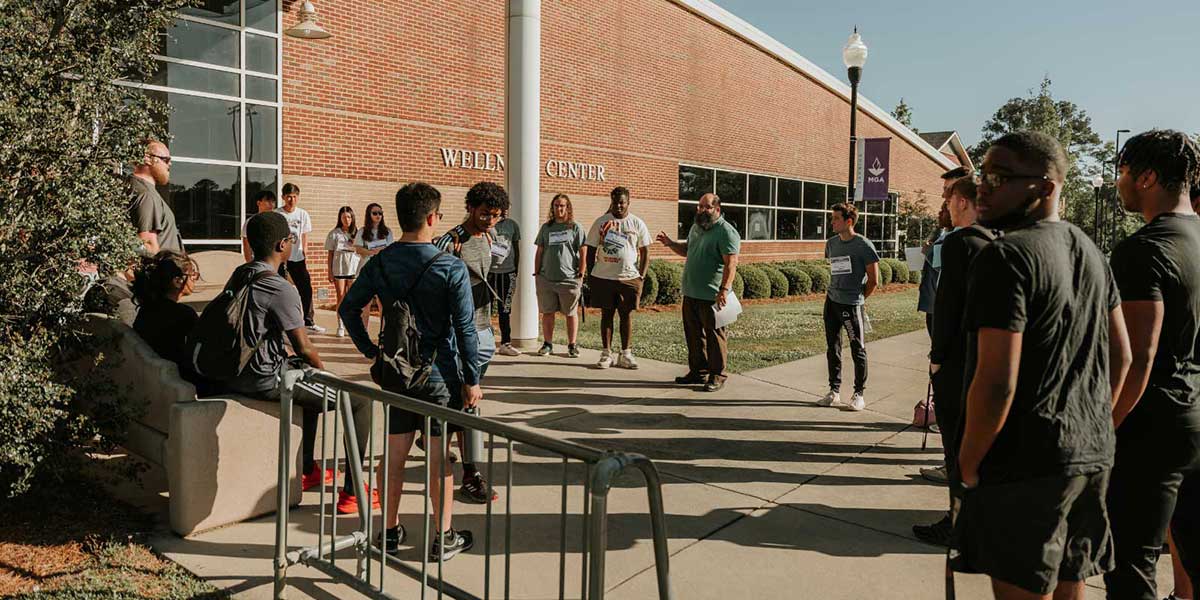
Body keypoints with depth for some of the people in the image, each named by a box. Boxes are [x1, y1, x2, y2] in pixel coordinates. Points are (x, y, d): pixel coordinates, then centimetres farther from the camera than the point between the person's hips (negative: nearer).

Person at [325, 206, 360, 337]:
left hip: (354, 268, 1)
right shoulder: (334, 233, 4)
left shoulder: (356, 233, 7)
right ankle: (341, 327, 6)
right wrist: (329, 272, 1)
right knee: (341, 297, 1)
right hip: (338, 269, -1)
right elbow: (330, 254, 5)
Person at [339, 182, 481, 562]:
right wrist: (472, 380, -6)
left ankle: (390, 532, 26)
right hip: (440, 374, -4)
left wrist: (370, 349, 13)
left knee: (394, 453, 13)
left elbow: (348, 308, 6)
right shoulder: (451, 268, -15)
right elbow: (465, 329, -14)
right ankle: (444, 538, 16)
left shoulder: (379, 264, 0)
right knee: (439, 457, 5)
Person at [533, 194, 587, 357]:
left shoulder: (575, 227, 2)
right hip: (546, 278, 3)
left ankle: (572, 345, 14)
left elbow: (583, 253, 0)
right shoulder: (546, 227, 11)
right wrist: (536, 273, 8)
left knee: (571, 313, 5)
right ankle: (547, 344, 17)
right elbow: (539, 252, 13)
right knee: (547, 312, 7)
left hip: (569, 278, -3)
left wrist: (581, 274, -6)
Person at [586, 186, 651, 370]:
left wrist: (641, 276, -2)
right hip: (603, 277, 0)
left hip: (629, 278, 0)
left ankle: (626, 354, 14)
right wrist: (590, 274, 1)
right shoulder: (601, 222, 3)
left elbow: (645, 251, 6)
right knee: (606, 314, 7)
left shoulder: (637, 224, 4)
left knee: (627, 315, 6)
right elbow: (591, 249, 7)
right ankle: (606, 353, 14)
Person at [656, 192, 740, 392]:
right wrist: (671, 244, 12)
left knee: (714, 336, -1)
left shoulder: (726, 232, -12)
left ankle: (717, 376, 9)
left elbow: (731, 264, -19)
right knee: (693, 335, 14)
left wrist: (724, 289, -27)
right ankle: (698, 371, 26)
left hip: (712, 296, -8)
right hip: (691, 293, 8)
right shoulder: (696, 228, 16)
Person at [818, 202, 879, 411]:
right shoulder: (831, 244, 9)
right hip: (831, 301, 6)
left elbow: (873, 280, -5)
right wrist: (836, 292, 15)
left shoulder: (863, 245, -9)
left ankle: (859, 394, 14)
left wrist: (858, 298, 3)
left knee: (858, 350, 3)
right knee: (832, 348, 10)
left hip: (852, 305, -6)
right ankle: (834, 391, 20)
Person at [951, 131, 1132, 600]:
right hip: (1093, 456, 9)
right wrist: (1092, 424, 22)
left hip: (1026, 462, -9)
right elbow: (1121, 355, 16)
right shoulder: (1090, 251, 10)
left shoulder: (1005, 256, -18)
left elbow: (997, 382, -24)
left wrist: (968, 464, -13)